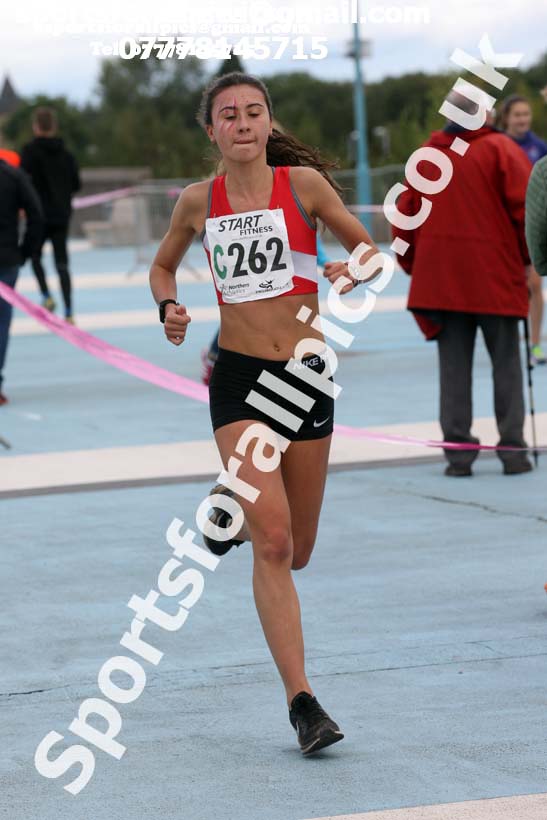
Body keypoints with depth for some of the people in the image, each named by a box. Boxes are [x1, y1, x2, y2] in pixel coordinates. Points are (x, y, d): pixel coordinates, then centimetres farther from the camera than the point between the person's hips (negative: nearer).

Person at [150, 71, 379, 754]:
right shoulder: (198, 202, 2)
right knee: (273, 544, -16)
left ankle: (234, 507, 48)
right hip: (238, 380, -1)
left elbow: (368, 249, 7)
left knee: (295, 550, 12)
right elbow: (162, 266, 20)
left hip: (306, 376, 1)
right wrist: (168, 307, -1)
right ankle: (301, 702, -15)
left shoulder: (303, 182, -3)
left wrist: (349, 273, -15)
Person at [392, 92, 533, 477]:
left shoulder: (426, 156, 7)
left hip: (440, 281, 3)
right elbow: (526, 207, -12)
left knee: (454, 366, 7)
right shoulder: (500, 149, -5)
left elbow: (405, 214, 8)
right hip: (496, 278, -3)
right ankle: (513, 449, 3)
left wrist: (413, 266, 16)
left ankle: (458, 450, 3)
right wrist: (529, 259, 0)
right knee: (506, 362, 6)